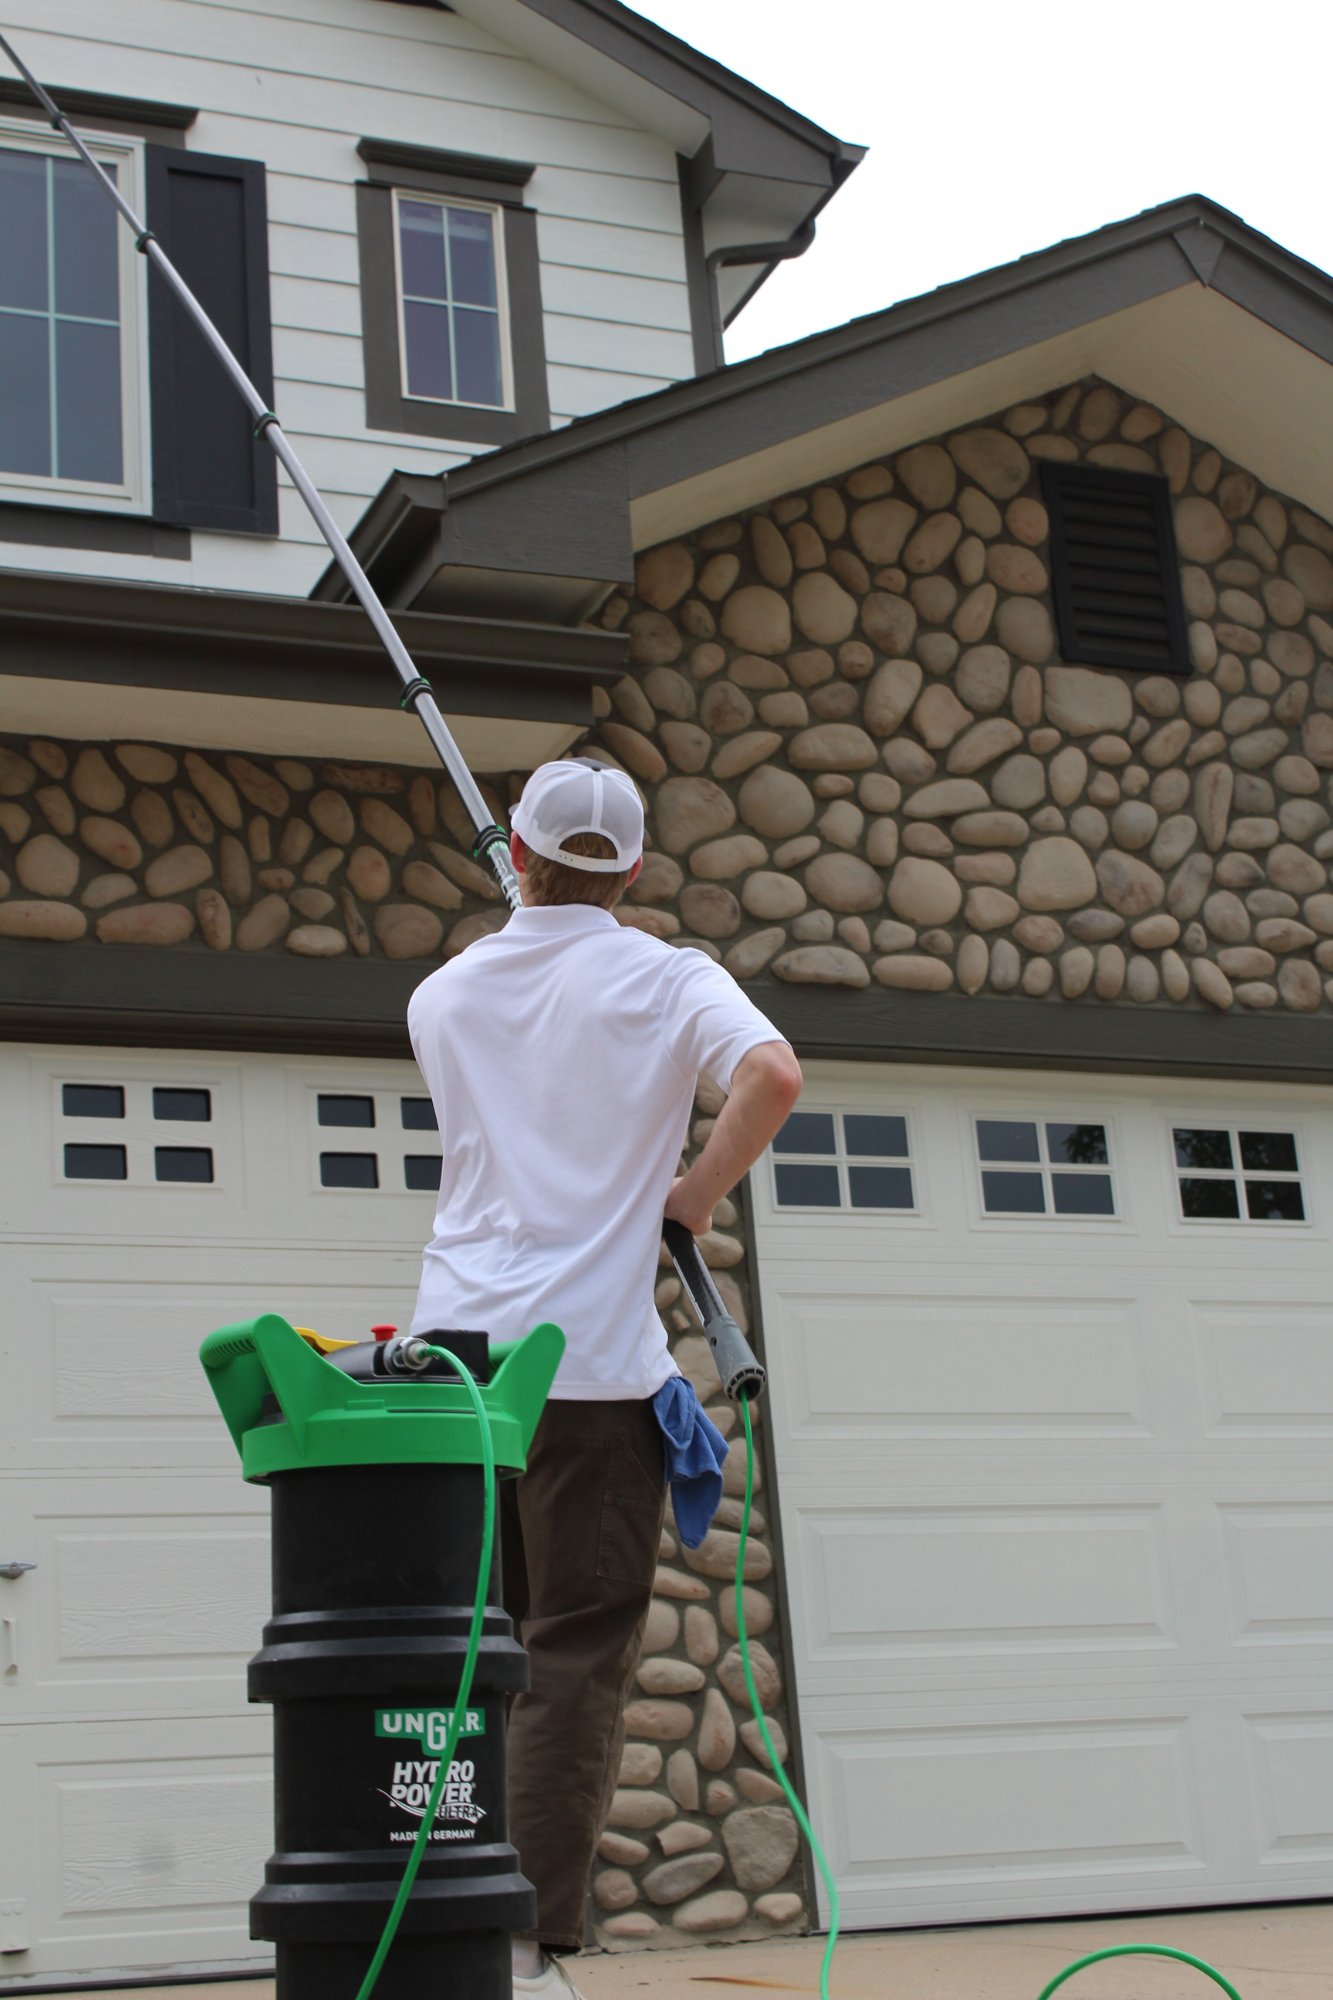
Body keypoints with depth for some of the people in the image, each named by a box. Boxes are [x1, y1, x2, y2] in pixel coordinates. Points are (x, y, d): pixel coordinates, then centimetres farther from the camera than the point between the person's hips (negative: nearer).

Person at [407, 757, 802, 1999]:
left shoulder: (445, 994, 13)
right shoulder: (665, 979, 1)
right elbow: (772, 1075, -18)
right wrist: (696, 1194, -3)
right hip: (589, 1358, -4)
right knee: (576, 1655, -2)